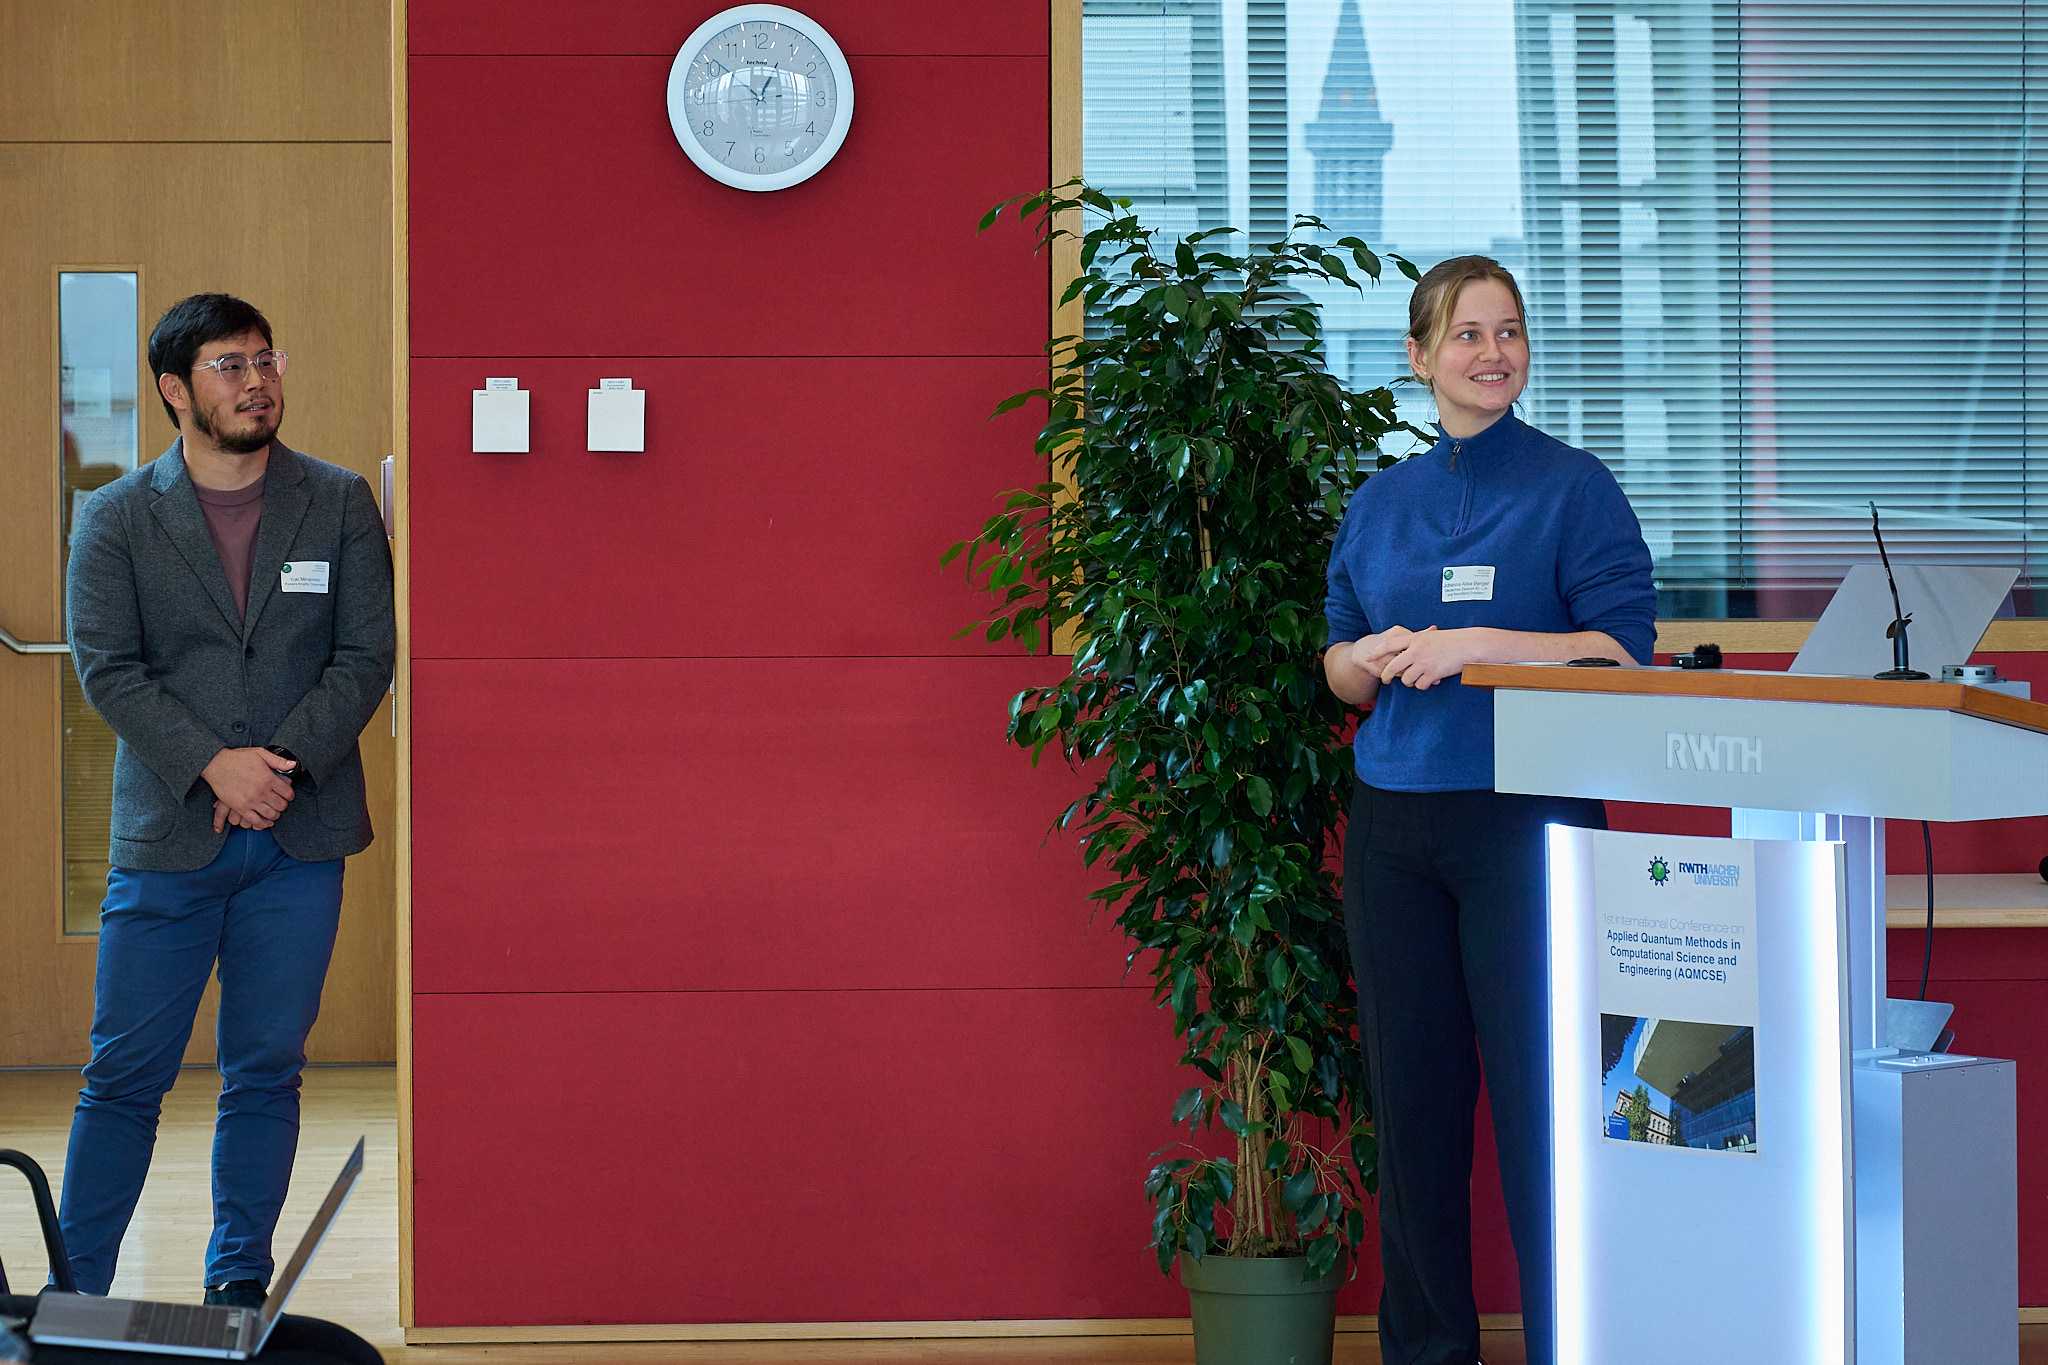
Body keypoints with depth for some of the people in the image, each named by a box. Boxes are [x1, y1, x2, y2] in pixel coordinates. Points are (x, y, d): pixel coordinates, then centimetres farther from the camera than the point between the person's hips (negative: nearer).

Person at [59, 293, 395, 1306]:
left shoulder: (340, 504, 7)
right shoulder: (115, 519, 3)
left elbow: (367, 654, 1)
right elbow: (106, 667, -4)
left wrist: (282, 763, -12)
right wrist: (213, 765, -16)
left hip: (299, 836, 1)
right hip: (165, 836, -1)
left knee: (267, 1070, 6)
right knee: (126, 1073, 0)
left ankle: (240, 1284, 16)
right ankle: (76, 1292, 7)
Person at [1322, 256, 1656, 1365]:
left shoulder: (1572, 486, 0)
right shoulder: (1379, 504, 13)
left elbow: (1621, 651, -7)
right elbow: (1339, 667, 19)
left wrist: (1472, 646, -15)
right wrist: (1377, 659, -4)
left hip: (1526, 821, -4)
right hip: (1393, 822, 5)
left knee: (1538, 1094, -7)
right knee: (1411, 1095, 7)